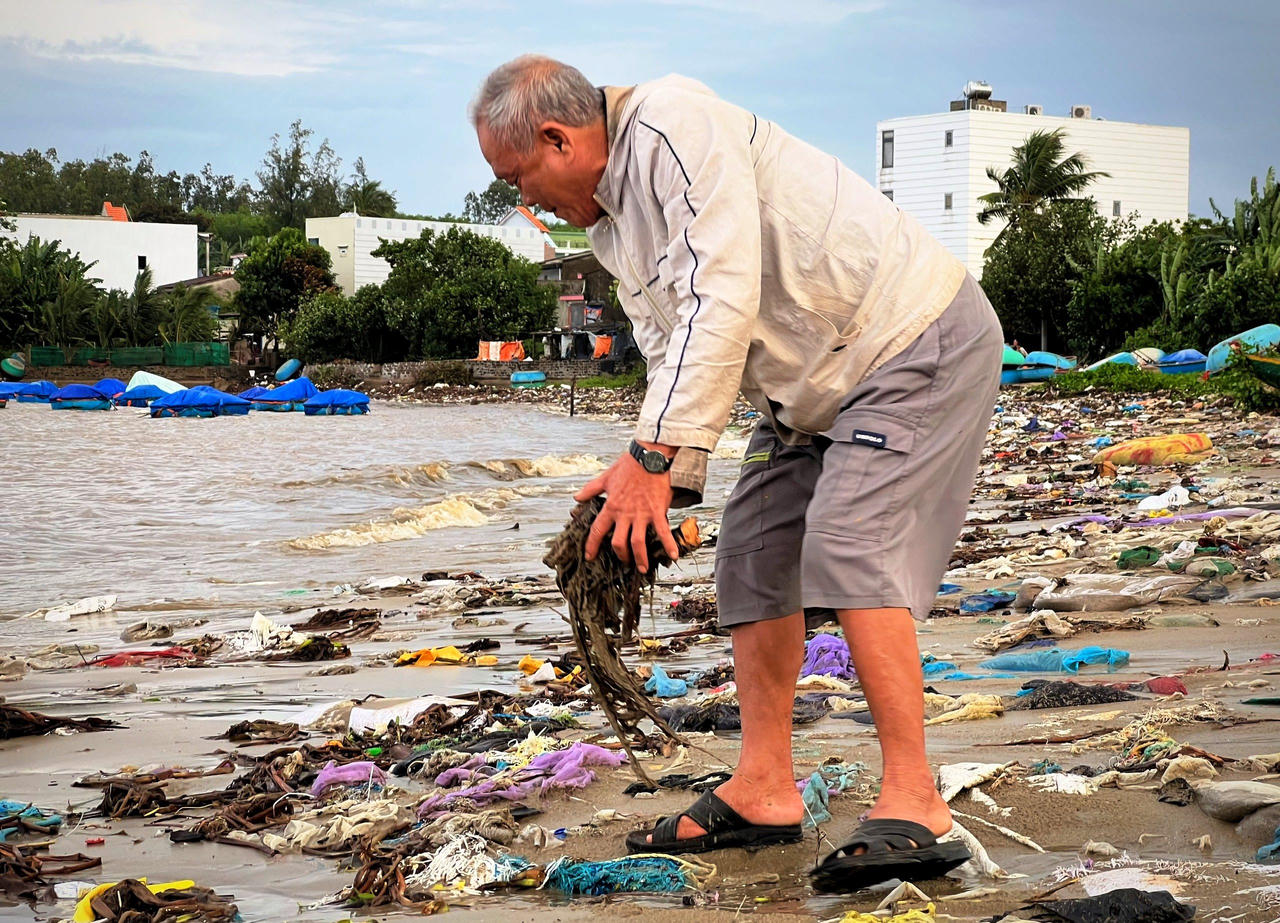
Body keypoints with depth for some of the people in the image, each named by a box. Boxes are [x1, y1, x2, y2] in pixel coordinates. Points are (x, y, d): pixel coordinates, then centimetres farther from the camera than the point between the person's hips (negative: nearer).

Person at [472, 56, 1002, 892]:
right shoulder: (611, 222, 9)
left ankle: (914, 808, -18)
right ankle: (763, 791, 13)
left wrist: (654, 455, -31)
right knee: (756, 551, 8)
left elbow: (723, 301, -30)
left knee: (849, 551, -21)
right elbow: (674, 352, 9)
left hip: (920, 343, -10)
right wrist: (660, 481, -5)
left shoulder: (675, 125, -22)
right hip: (817, 385, 10)